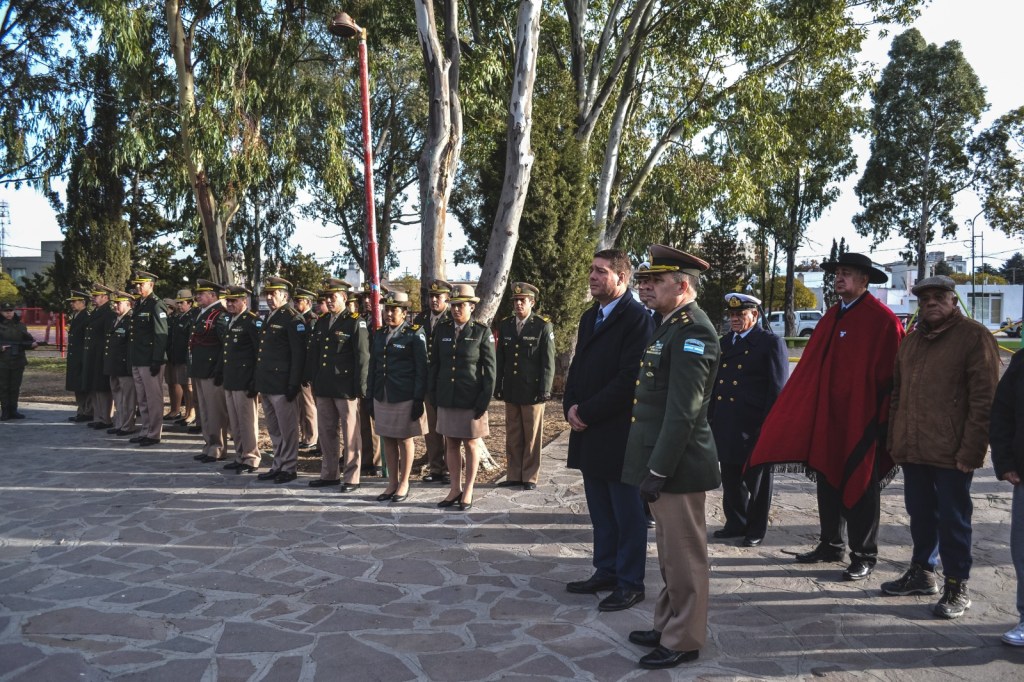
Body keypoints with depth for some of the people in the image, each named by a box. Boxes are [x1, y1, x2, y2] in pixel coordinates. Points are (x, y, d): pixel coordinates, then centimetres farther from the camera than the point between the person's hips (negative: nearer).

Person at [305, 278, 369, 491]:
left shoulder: (355, 323, -7)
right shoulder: (321, 322, 14)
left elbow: (363, 357, -11)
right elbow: (313, 353, 17)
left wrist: (360, 387, -13)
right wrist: (312, 380, 11)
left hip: (346, 388, -7)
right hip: (323, 387, 7)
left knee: (350, 433, 0)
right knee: (326, 431, 13)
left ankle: (352, 477, 8)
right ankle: (329, 474, 25)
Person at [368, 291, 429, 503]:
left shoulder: (414, 334, -6)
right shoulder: (379, 335, 11)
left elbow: (421, 369, -9)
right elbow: (373, 366, 15)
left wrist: (418, 400, -13)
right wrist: (370, 396, 11)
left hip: (405, 397, -5)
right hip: (382, 396, 6)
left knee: (404, 439, 5)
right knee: (388, 439, 10)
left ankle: (404, 484, 17)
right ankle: (392, 483, 22)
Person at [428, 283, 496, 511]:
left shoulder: (482, 332, -5)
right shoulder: (441, 330, 6)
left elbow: (489, 368, -5)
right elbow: (434, 363, 11)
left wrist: (485, 398, -11)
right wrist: (432, 394, 6)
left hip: (471, 398, -4)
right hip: (446, 397, 4)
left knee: (471, 443, 7)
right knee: (451, 443, 10)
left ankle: (468, 491, 18)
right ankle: (455, 489, 22)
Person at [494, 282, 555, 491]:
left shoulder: (543, 326, -5)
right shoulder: (505, 325, 9)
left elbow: (548, 362, -6)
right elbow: (500, 359, 11)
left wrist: (544, 390, -10)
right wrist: (498, 387, 8)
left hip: (532, 391, -4)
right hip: (511, 391, 4)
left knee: (532, 436, 5)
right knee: (513, 437, 10)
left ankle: (530, 477, 14)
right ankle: (514, 475, 20)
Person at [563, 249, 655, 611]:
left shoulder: (637, 318, -13)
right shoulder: (590, 317, 15)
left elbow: (629, 378, -19)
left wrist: (587, 411, -15)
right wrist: (571, 406, 1)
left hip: (618, 433, -8)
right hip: (589, 432, 8)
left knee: (627, 513, 4)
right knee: (600, 511, 16)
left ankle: (630, 583, 15)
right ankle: (606, 571, 29)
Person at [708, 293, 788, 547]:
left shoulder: (771, 343, -5)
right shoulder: (723, 342, 15)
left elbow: (777, 388, -8)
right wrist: (711, 418, 12)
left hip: (754, 428, -6)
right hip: (726, 427, 6)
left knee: (756, 481, 6)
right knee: (730, 479, 13)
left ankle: (756, 530, 18)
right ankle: (735, 523, 27)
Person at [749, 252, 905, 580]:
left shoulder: (882, 320, -10)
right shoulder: (832, 317, 11)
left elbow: (892, 373, -11)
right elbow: (811, 367, 11)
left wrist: (882, 419, -12)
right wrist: (795, 409, 7)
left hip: (861, 419, -7)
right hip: (826, 417, 7)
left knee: (859, 487, 3)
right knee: (827, 481, 13)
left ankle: (864, 556, 16)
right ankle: (831, 544, 27)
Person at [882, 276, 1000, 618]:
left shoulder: (974, 336, -6)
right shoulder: (912, 341, 16)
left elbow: (984, 399, -12)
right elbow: (898, 394, 20)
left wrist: (971, 449, -16)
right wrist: (894, 441, 14)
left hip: (952, 452, -6)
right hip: (912, 449, 6)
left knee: (952, 519, 2)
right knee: (920, 514, 16)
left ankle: (956, 587, 14)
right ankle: (921, 572, 31)